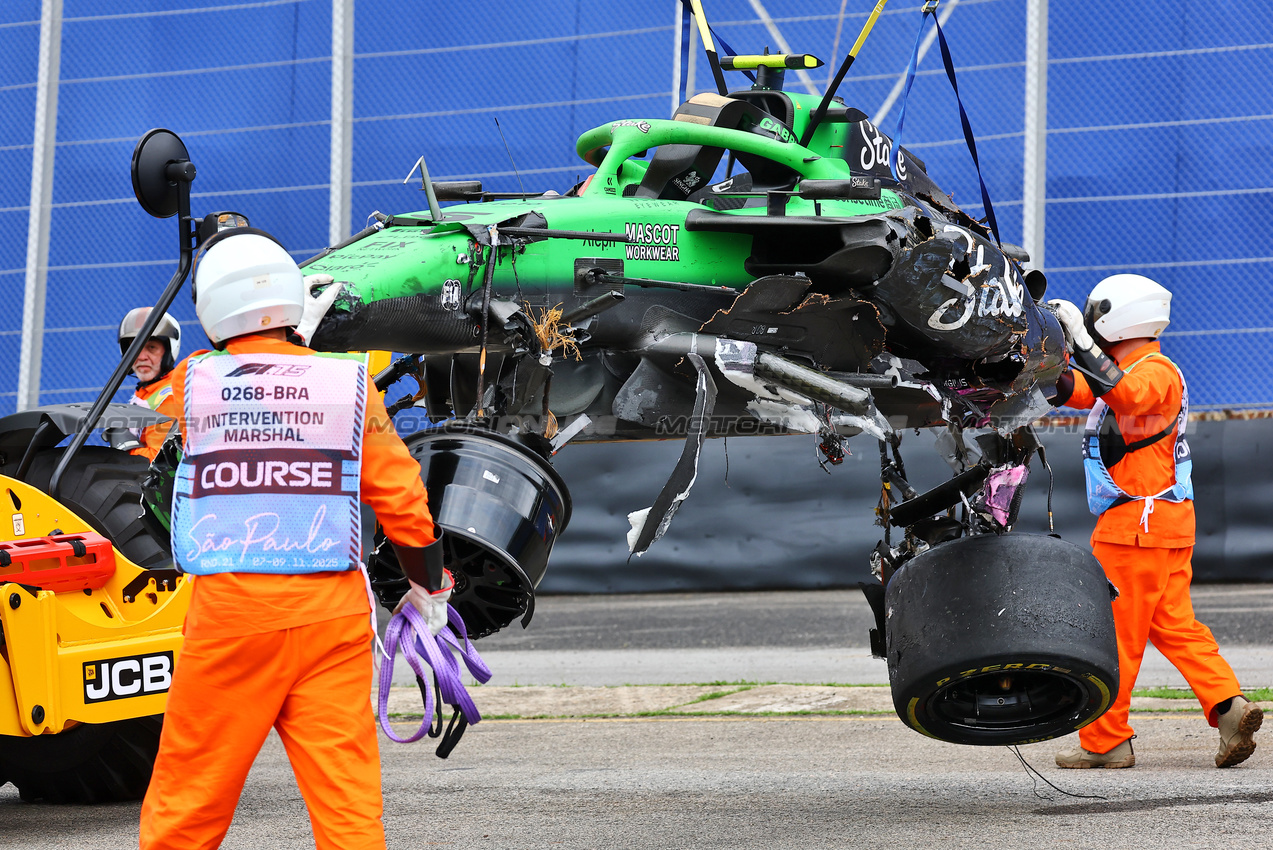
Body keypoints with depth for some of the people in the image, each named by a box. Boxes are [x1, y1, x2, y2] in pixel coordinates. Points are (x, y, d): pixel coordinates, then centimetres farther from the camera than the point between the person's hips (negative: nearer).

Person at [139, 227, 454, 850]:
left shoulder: (192, 383, 2)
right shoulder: (348, 383, 2)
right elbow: (401, 497, 4)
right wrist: (429, 586, 19)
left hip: (229, 611, 0)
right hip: (332, 611, 0)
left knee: (187, 796, 9)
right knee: (347, 793, 1)